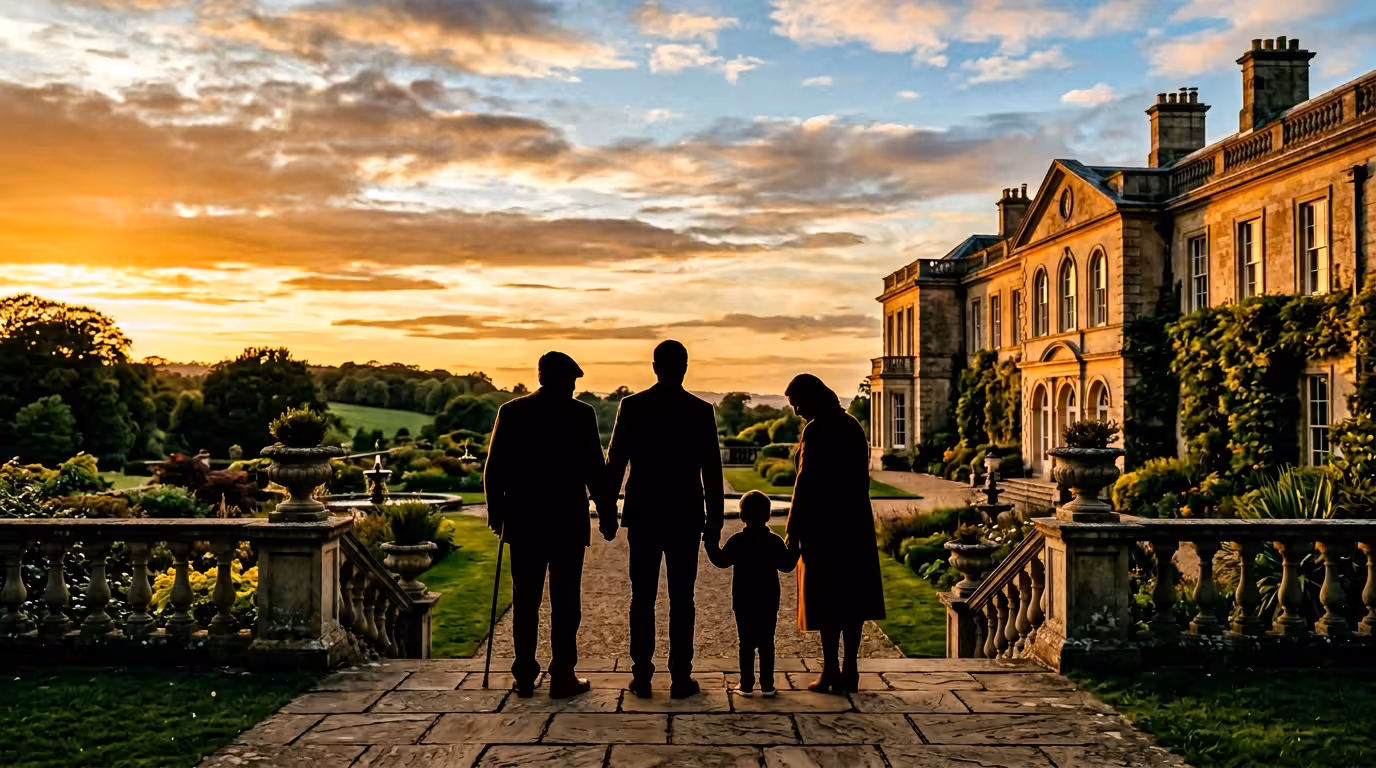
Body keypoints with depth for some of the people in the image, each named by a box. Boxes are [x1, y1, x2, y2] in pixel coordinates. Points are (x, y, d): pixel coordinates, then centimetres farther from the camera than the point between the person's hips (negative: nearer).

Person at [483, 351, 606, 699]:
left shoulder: (511, 412, 0)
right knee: (565, 601, 4)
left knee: (525, 600, 10)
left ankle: (524, 676, 14)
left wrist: (495, 512, 10)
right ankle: (562, 677, 5)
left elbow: (494, 469, 0)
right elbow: (594, 469, -6)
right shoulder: (581, 414, -6)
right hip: (568, 521, -2)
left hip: (523, 521, 3)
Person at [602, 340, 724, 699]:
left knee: (642, 598, 7)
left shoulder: (631, 406, -2)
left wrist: (607, 512, 6)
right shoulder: (701, 410, -3)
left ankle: (642, 676, 9)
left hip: (643, 516, 1)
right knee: (681, 599, 4)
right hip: (686, 517, -1)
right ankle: (680, 677, 6)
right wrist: (715, 518, 5)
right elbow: (711, 470, -2)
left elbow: (614, 463, -1)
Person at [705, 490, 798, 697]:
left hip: (743, 604, -1)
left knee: (746, 644, 5)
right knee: (767, 644, 7)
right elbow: (787, 565, 2)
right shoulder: (775, 542, -5)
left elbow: (721, 560, -1)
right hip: (769, 604, 1)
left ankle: (747, 685, 6)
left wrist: (711, 542, 9)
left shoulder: (736, 541, -8)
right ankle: (767, 686, 9)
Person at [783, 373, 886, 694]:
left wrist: (794, 530, -12)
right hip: (857, 524, 8)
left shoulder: (816, 430, -13)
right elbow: (862, 476, 15)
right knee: (853, 598, 9)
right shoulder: (852, 425, 11)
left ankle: (830, 671, 1)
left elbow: (806, 483, -16)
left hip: (825, 526, -8)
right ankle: (849, 670, 13)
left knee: (827, 601, -1)